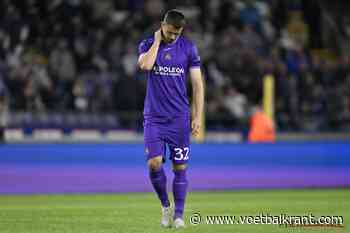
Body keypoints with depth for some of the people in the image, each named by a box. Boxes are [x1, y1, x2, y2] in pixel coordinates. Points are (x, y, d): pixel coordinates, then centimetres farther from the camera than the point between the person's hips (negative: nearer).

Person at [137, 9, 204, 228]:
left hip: (179, 118, 0)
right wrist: (157, 41, -10)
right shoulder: (148, 45, 3)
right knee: (154, 163, -12)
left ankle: (179, 214, 8)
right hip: (154, 117, 0)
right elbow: (145, 65, -20)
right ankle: (166, 206, 10)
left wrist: (198, 117, -3)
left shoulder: (188, 48, 2)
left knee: (180, 167, 0)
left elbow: (197, 84, 3)